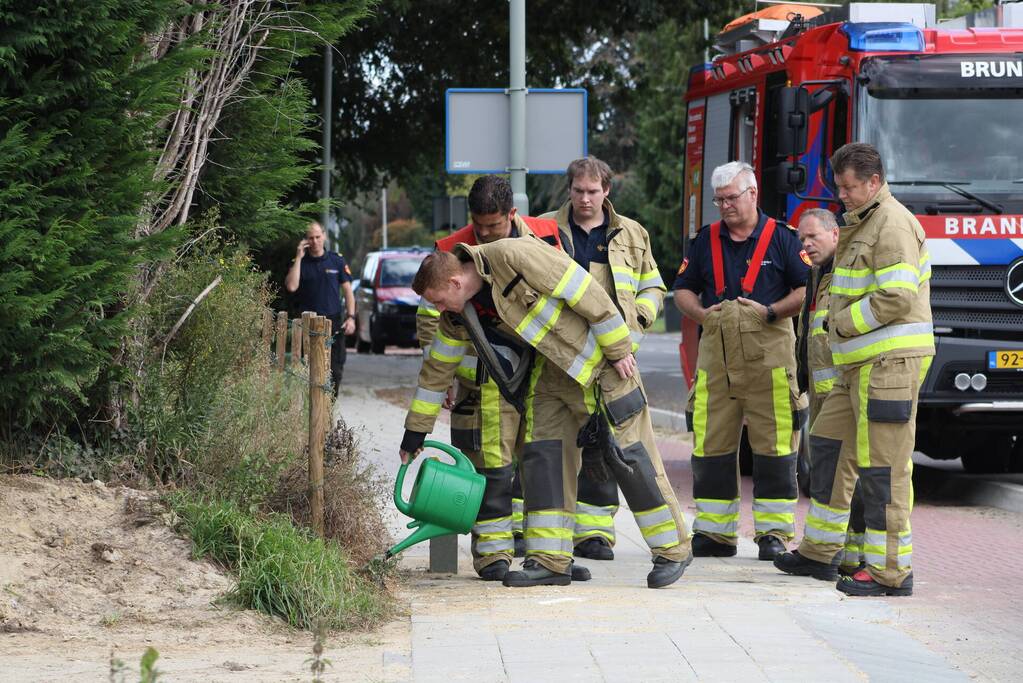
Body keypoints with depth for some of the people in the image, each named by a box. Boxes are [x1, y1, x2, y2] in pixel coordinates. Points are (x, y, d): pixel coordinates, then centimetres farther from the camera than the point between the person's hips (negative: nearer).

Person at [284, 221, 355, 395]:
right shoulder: (300, 263, 5)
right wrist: (299, 258, -10)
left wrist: (351, 317, 0)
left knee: (335, 369, 0)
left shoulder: (337, 260, 8)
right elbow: (291, 286, -12)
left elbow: (347, 290, 10)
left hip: (335, 323, 1)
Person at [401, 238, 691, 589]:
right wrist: (414, 433, 14)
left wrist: (619, 350, -17)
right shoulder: (457, 315, -3)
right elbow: (437, 368, 10)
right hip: (550, 369, 7)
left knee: (631, 454, -5)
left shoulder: (514, 257, -28)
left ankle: (673, 551, 5)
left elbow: (587, 293, -23)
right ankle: (549, 561, 2)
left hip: (598, 359, -7)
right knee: (541, 454, -2)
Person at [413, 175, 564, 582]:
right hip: (486, 378, -4)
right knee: (492, 465, -7)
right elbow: (429, 320, -3)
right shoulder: (453, 252, -7)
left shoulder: (544, 237, 1)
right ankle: (492, 552, -1)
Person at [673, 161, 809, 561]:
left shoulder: (781, 238, 3)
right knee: (710, 443, 2)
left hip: (768, 352, -4)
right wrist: (701, 313, 1)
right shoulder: (706, 240, 14)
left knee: (773, 444, -4)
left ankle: (773, 532, 2)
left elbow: (807, 290, 0)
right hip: (716, 353, 4)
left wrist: (771, 311, -11)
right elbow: (683, 289, 20)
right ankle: (715, 531, 10)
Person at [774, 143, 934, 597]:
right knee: (829, 445, 15)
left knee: (883, 466, -9)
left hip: (890, 363, -11)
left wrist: (845, 322, -12)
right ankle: (819, 551, 23)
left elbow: (897, 297, -22)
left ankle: (890, 571, -6)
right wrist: (840, 322, 12)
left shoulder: (892, 225, -13)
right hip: (861, 364, 11)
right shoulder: (862, 224, 20)